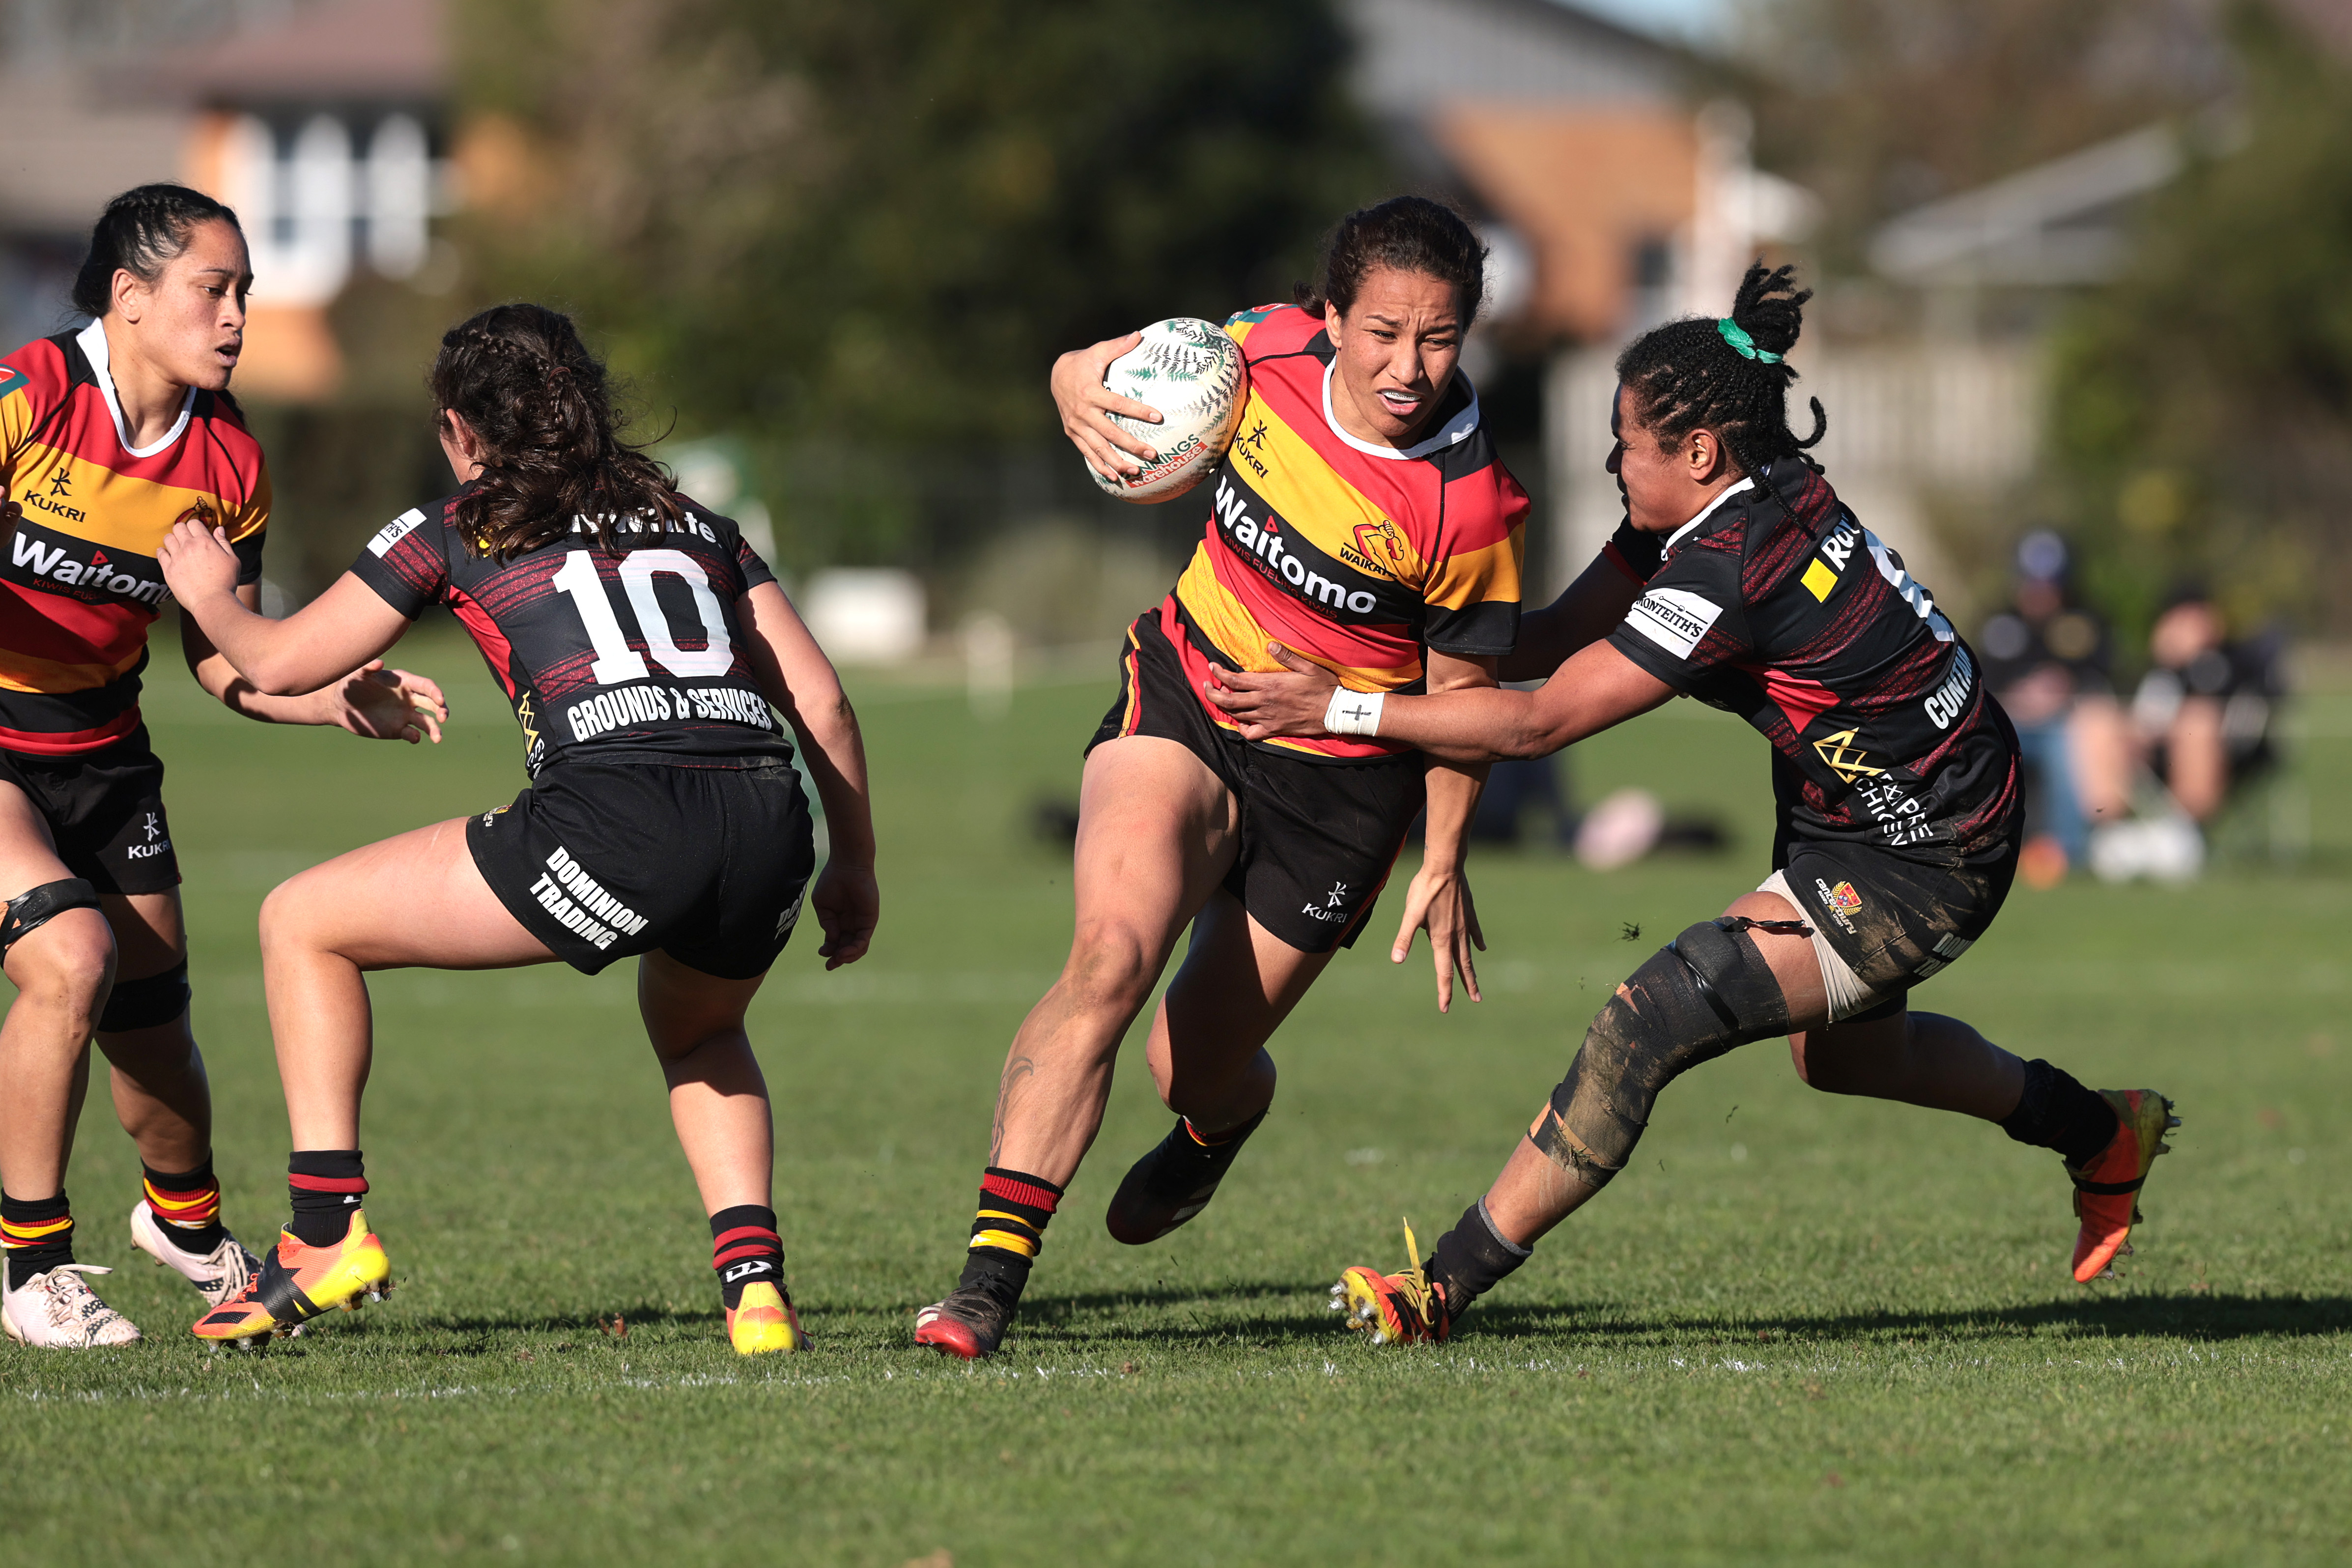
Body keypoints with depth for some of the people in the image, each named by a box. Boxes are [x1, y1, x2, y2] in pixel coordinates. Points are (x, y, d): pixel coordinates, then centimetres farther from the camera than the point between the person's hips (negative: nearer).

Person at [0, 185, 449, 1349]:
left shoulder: (228, 459, -2)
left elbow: (226, 659, 5)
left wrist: (341, 698, -11)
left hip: (98, 750, 6)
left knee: (153, 1020, 8)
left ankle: (186, 1221, 41)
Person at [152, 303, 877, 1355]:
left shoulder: (458, 530, 16)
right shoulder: (691, 523, 27)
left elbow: (280, 661, 23)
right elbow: (821, 700, 22)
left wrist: (207, 594, 44)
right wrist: (855, 866, 31)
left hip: (616, 822, -5)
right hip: (769, 828, 5)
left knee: (303, 924, 15)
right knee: (696, 1029, 38)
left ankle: (326, 1231, 9)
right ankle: (755, 1284, 16)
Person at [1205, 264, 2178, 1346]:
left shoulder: (1735, 570, -28)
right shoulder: (1780, 499, -2)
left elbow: (1536, 723, -24)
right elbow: (1567, 638, 10)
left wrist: (1338, 708, -19)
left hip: (1917, 872, -10)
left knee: (1653, 1020, -18)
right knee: (1833, 1050, 32)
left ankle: (1446, 1287, -15)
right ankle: (2100, 1133, 51)